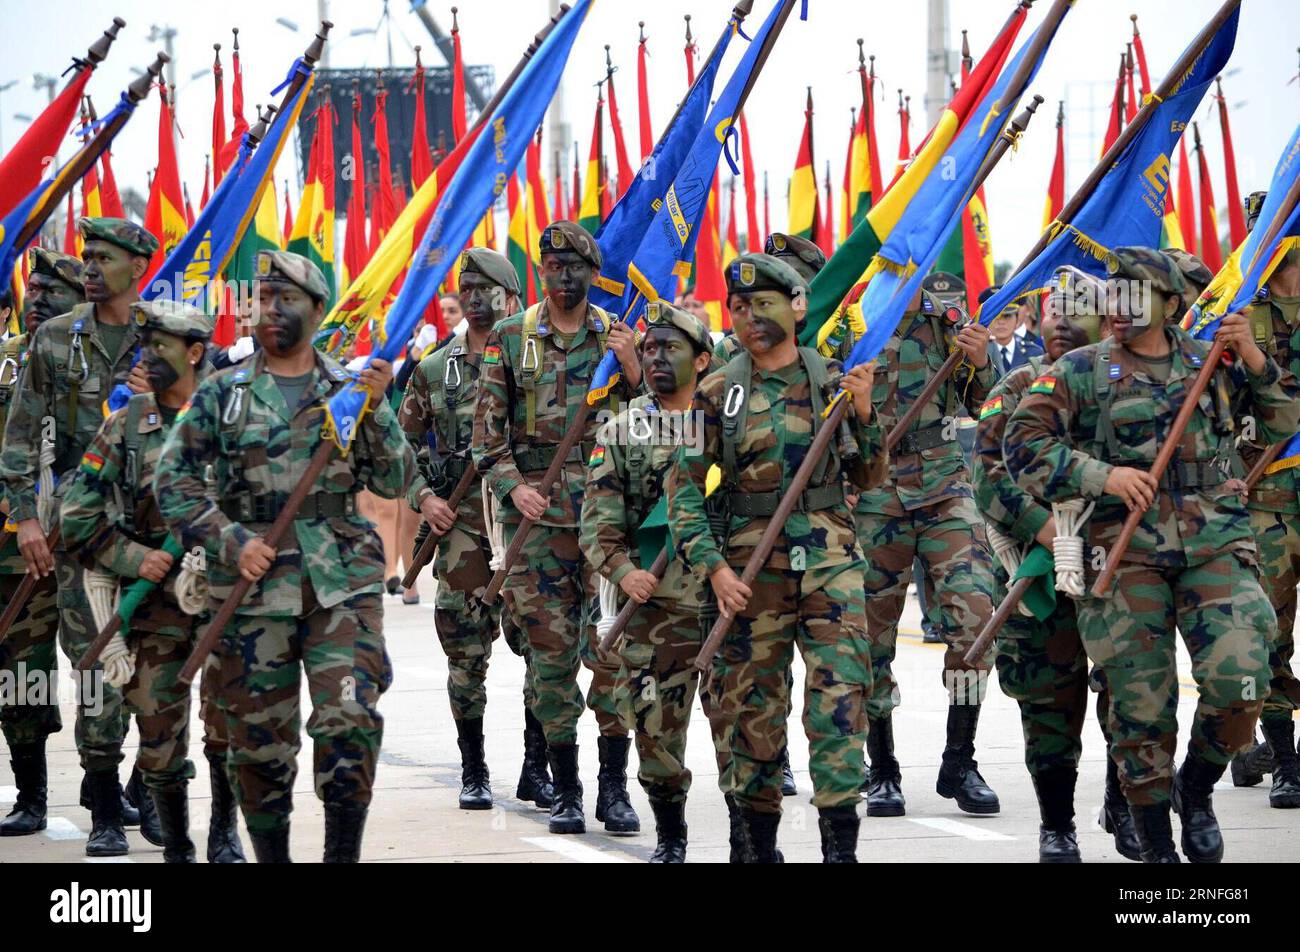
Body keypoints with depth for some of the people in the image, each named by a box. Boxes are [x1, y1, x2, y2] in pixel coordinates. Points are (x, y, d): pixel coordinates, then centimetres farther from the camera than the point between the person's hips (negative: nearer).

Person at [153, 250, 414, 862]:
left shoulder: (350, 390, 8)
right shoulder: (223, 394, 6)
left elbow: (393, 482, 5)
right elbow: (173, 479, 3)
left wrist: (375, 410, -9)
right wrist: (231, 542, -9)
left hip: (343, 582, 0)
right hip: (253, 587, 0)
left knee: (350, 721, -15)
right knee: (259, 738, 4)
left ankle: (342, 854, -5)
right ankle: (271, 857, 18)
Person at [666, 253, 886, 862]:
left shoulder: (833, 382, 6)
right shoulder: (718, 394, 2)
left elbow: (869, 477, 10)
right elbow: (684, 486, 2)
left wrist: (863, 413, -7)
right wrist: (712, 565, -8)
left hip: (831, 560, 0)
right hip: (753, 568, 0)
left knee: (840, 698, -9)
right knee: (755, 704, 6)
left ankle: (840, 842, -7)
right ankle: (758, 841, 18)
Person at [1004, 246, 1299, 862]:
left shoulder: (1212, 362, 13)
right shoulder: (1082, 371, 5)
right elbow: (1022, 443, -2)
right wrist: (1103, 475, -14)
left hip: (1216, 545, 1)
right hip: (1128, 552, -1)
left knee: (1239, 685, -15)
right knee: (1142, 706, -1)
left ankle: (1196, 789, 13)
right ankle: (1156, 844, 14)